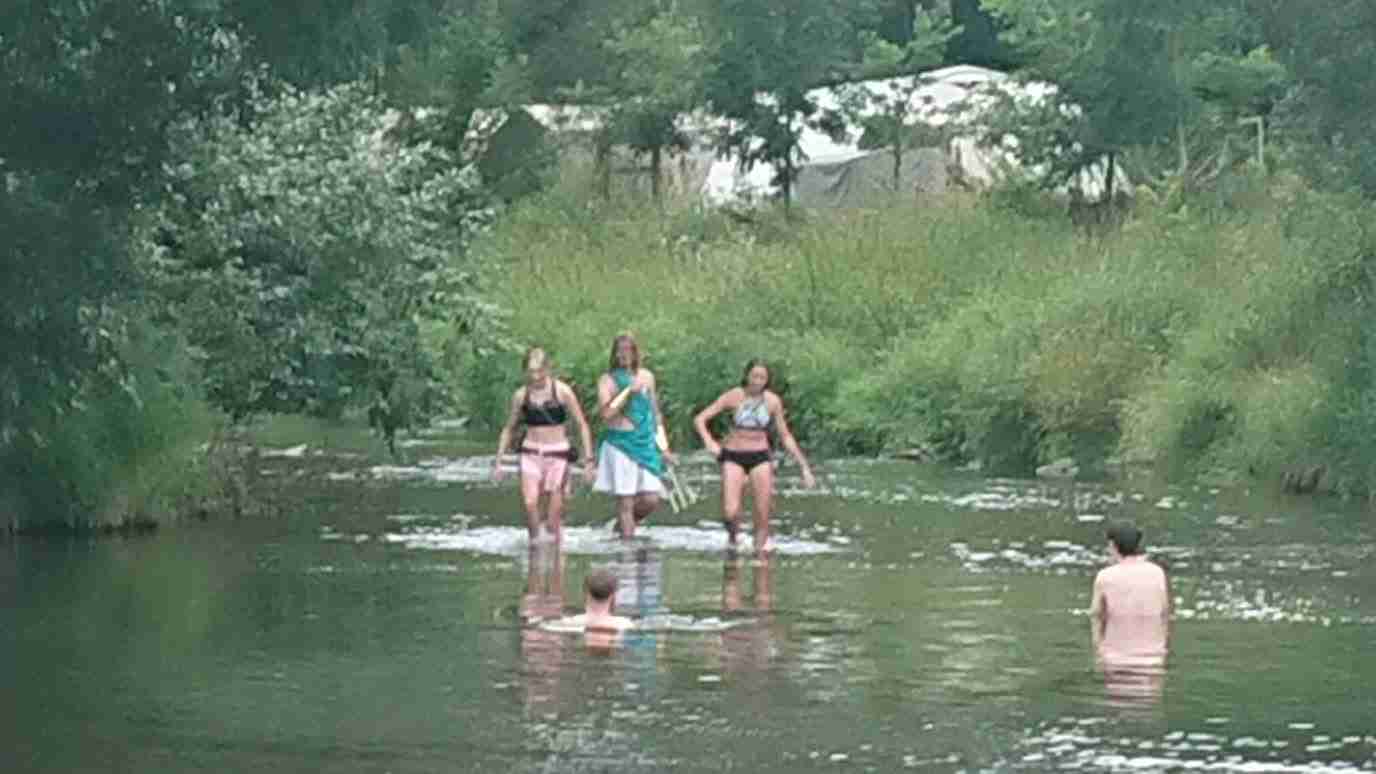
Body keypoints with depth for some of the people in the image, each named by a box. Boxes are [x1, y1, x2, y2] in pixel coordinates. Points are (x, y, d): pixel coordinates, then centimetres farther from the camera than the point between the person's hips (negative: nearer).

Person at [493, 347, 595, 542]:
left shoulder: (562, 391, -5)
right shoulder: (521, 395, 3)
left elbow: (582, 425, 0)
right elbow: (509, 429, 16)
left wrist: (588, 459, -5)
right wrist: (498, 461, 12)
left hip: (557, 454, -2)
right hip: (531, 454, 2)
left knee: (554, 513, -4)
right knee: (530, 503, -20)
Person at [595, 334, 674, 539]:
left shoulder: (646, 377, 11)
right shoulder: (607, 380, -1)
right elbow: (606, 413, -15)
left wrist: (663, 446, 17)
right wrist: (629, 390, -19)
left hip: (645, 443, 4)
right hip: (620, 444, -4)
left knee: (651, 500, -2)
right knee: (625, 501, -5)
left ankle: (625, 523, 24)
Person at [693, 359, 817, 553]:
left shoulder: (773, 401, 0)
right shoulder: (734, 396, -7)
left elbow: (786, 437, 8)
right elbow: (700, 419, -5)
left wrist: (804, 466, 6)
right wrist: (709, 442, -23)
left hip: (760, 457, 2)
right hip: (733, 457, -2)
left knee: (763, 515, -5)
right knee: (730, 512, -13)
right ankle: (733, 532, 19)